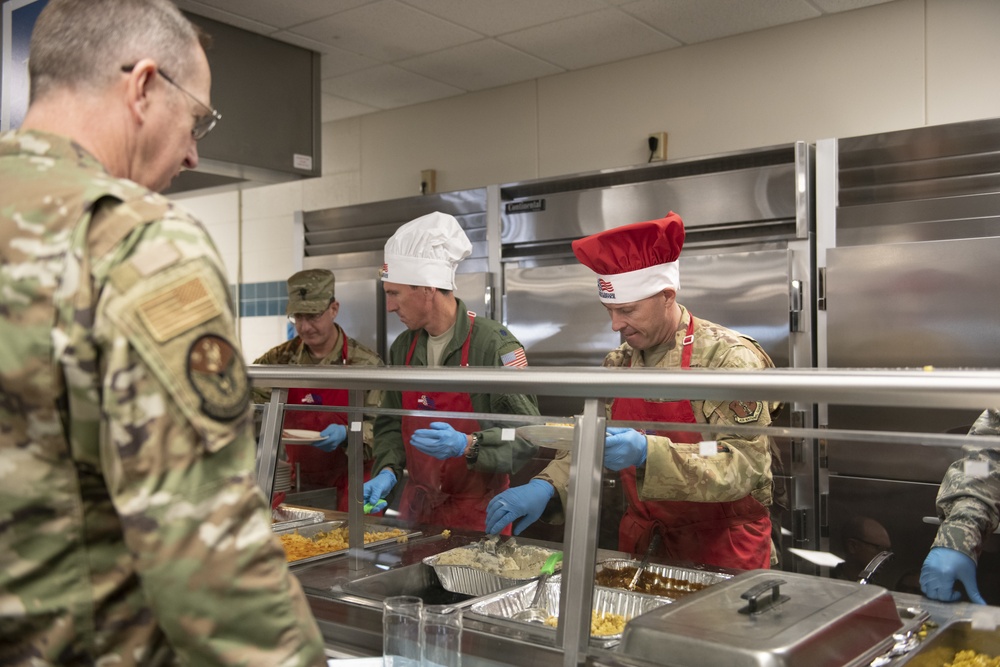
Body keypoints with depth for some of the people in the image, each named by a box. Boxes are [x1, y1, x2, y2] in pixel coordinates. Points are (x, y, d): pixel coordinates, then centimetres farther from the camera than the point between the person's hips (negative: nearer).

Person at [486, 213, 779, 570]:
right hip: (646, 542, 5)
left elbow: (744, 464, -24)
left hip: (725, 553, -5)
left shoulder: (729, 357, -17)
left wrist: (648, 453, -36)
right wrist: (545, 487, -14)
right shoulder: (619, 362, 3)